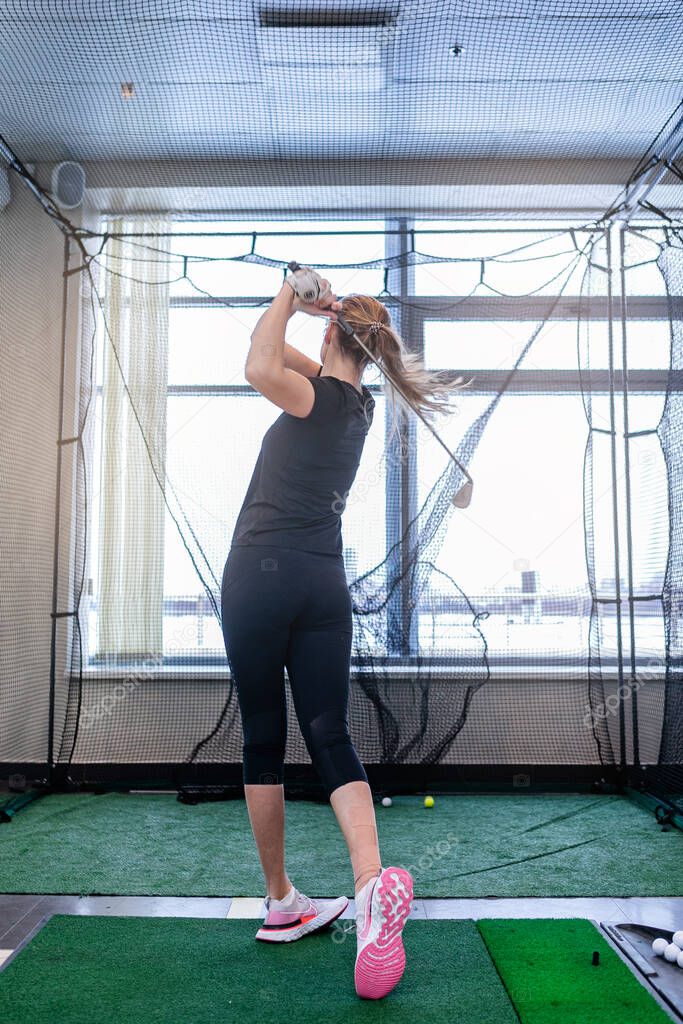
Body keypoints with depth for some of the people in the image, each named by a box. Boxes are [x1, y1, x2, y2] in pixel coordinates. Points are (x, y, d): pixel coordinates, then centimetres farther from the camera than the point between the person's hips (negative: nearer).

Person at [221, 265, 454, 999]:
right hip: (324, 583, 5)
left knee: (262, 743, 7)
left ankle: (281, 904, 17)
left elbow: (260, 368, -26)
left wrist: (290, 297, -12)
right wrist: (296, 306, 17)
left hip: (260, 574, -5)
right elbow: (279, 359, 27)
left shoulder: (319, 395, -5)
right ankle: (372, 883, -19)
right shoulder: (358, 405, 16)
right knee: (330, 739, 2)